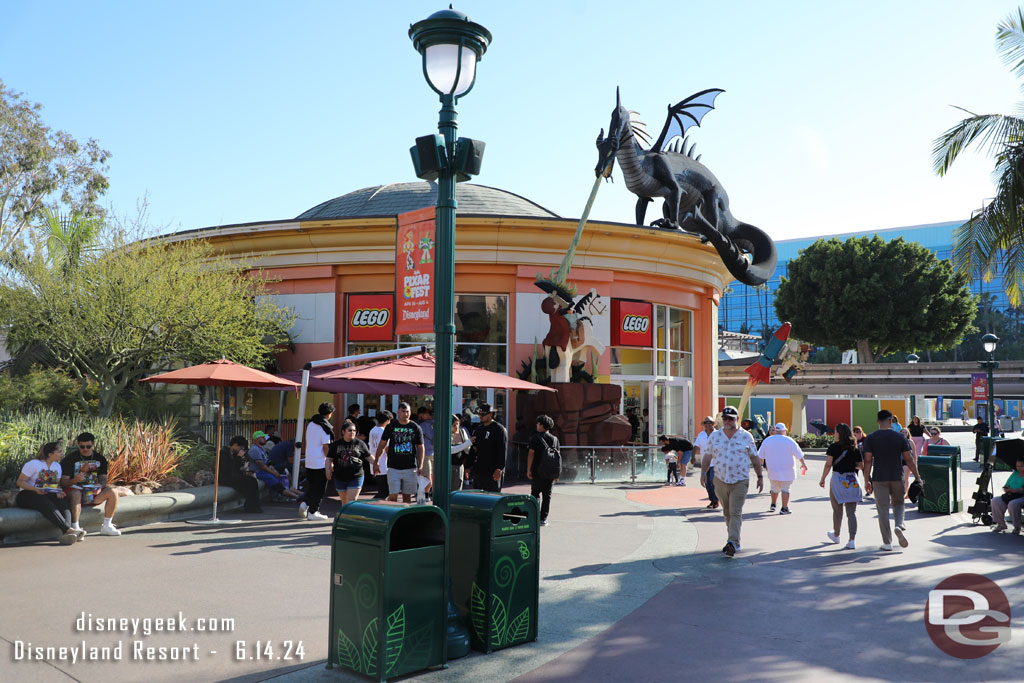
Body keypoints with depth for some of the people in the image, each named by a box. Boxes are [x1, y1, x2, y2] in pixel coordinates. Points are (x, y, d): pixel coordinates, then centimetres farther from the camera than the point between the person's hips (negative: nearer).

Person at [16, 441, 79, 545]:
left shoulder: (57, 465, 15)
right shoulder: (33, 464, -6)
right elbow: (20, 482, -8)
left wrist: (59, 492, -9)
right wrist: (36, 489, -24)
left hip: (47, 495, 5)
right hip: (28, 495, -5)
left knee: (62, 501, -28)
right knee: (47, 505, -36)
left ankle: (66, 533, -49)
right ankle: (69, 530, -50)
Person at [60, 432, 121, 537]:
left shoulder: (100, 458, 7)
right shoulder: (70, 458, -7)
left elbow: (103, 479, 7)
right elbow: (63, 483, -10)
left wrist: (100, 487, -17)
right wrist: (75, 480, -32)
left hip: (92, 493, 4)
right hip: (75, 489, -4)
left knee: (112, 493, -18)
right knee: (76, 494, -38)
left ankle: (106, 526, -10)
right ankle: (75, 528, -41)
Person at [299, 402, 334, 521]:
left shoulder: (310, 424, 10)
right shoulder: (325, 427, -13)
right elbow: (326, 447, -15)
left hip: (309, 462, 7)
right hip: (321, 463, -7)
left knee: (311, 486, 19)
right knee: (319, 488, 4)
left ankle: (304, 502, 0)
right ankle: (313, 512, 7)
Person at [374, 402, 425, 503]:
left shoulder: (416, 428, 4)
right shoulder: (391, 427, 3)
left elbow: (420, 448, 6)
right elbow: (382, 445, 8)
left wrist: (420, 466, -2)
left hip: (410, 468, 1)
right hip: (393, 467, -1)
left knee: (407, 496, 7)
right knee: (393, 496, -6)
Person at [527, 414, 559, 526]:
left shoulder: (535, 437, -5)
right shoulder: (555, 439, 7)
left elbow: (531, 454, -10)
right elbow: (558, 455, 6)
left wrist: (528, 470, -7)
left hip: (537, 471, -3)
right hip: (550, 472, 3)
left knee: (535, 493, 8)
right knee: (547, 495, 7)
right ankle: (543, 519, 6)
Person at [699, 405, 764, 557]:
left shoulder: (746, 436, 1)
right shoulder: (714, 436, 6)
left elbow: (755, 458, 8)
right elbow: (707, 456, 11)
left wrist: (760, 477, 9)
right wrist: (703, 472, -1)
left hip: (740, 481, -3)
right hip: (721, 481, 3)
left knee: (735, 512, -13)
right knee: (727, 513, 10)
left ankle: (733, 543, -18)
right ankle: (735, 542, 22)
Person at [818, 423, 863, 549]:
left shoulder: (834, 447, -6)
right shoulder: (855, 448, 4)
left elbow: (828, 465, -11)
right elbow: (861, 466, 8)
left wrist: (822, 479, -2)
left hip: (837, 480, -2)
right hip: (852, 481, 2)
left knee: (837, 510, 13)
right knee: (852, 512, 4)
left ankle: (836, 535, 31)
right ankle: (852, 540, -3)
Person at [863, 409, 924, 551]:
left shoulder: (870, 438, -4)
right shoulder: (900, 437, -2)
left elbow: (868, 461, -6)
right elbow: (909, 460, -1)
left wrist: (866, 480, 0)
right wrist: (917, 477, 9)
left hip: (879, 479, -1)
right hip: (897, 478, 1)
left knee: (883, 509, 5)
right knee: (898, 503, 21)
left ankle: (887, 543, 8)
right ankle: (900, 526, -7)